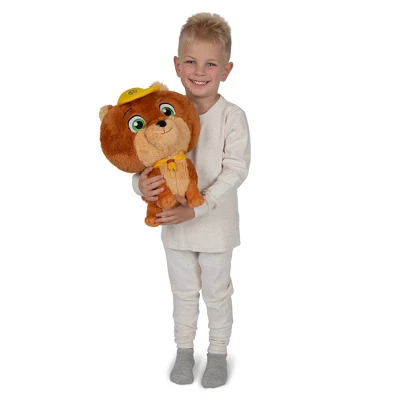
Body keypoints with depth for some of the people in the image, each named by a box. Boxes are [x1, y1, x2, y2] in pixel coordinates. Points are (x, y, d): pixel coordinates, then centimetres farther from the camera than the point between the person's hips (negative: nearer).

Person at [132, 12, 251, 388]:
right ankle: (184, 349, 40)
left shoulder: (232, 117, -16)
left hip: (215, 224, -3)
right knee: (183, 292, 20)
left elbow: (235, 170, -21)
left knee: (216, 292, 16)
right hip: (175, 225, 3)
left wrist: (197, 208, -29)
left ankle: (218, 351, 36)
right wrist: (141, 184, -28)